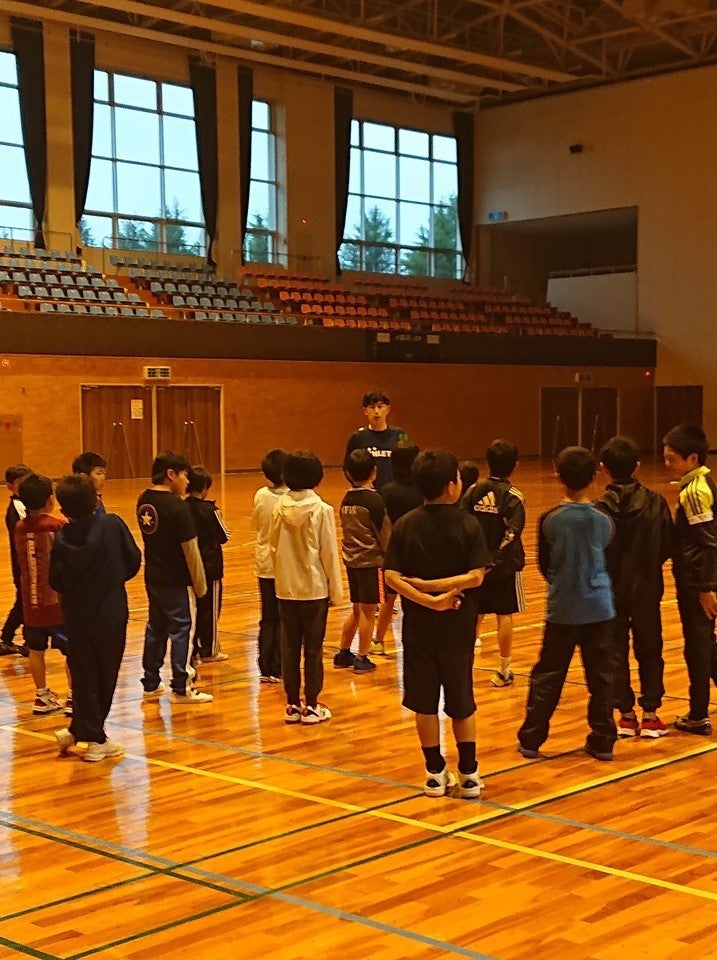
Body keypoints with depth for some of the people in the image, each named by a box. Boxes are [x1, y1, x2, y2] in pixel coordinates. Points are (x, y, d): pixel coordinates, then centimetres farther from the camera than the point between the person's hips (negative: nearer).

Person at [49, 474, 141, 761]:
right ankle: (96, 739, 16)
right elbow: (133, 560, -4)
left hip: (77, 616, 2)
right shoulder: (113, 525, -11)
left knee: (83, 675, 12)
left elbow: (56, 581, -2)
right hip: (111, 614, -2)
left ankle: (83, 731, 18)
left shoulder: (62, 538, -7)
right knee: (105, 676, 9)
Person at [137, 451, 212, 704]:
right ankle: (180, 689, 7)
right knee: (180, 628, 2)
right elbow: (190, 549, -16)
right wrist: (200, 583, -7)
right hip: (173, 580, -7)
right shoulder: (177, 506, -19)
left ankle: (151, 685, 23)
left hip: (152, 577, 7)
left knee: (156, 627, 16)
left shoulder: (144, 500, 4)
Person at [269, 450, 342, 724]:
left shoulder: (279, 508, -2)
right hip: (315, 589, -3)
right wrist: (335, 589, 0)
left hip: (286, 589, 3)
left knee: (289, 648, 10)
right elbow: (329, 553, -9)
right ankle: (311, 707, 10)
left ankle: (293, 705, 16)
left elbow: (273, 547, 6)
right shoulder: (322, 510, -13)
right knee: (313, 649, 5)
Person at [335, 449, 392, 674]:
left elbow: (347, 530, 11)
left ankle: (343, 654, 24)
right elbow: (385, 535, -11)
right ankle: (361, 659, 8)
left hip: (351, 560, 6)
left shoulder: (346, 499, 4)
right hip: (371, 560, -6)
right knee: (368, 611, 3)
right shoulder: (374, 500, -15)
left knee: (356, 609, 18)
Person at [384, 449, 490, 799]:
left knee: (424, 704, 10)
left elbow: (392, 576, -12)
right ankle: (468, 775, 16)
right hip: (457, 627, -1)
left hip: (418, 626, 1)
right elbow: (475, 576, -18)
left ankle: (435, 774, 17)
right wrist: (433, 587, -16)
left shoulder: (405, 525, -4)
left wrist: (426, 598, -15)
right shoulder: (468, 525, -9)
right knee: (462, 704, 12)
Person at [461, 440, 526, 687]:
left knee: (474, 615, 13)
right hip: (504, 565, -4)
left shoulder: (474, 491, -1)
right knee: (504, 616, 6)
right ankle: (503, 671, 12)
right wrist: (496, 559, -17)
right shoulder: (513, 496, -12)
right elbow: (511, 534, -21)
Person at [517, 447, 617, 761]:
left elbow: (544, 564, 4)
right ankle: (603, 741, 12)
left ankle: (531, 739, 11)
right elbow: (607, 560, 8)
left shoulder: (550, 520, -9)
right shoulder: (603, 522, -6)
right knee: (601, 676, 9)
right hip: (599, 608, 1)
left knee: (547, 676, 7)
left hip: (562, 609, -1)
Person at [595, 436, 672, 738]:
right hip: (647, 590, 1)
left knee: (616, 652, 11)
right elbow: (667, 546, -2)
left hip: (611, 591, -1)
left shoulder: (600, 508, -14)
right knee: (650, 651, 13)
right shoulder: (656, 502, -8)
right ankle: (650, 715, 14)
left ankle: (626, 715, 14)